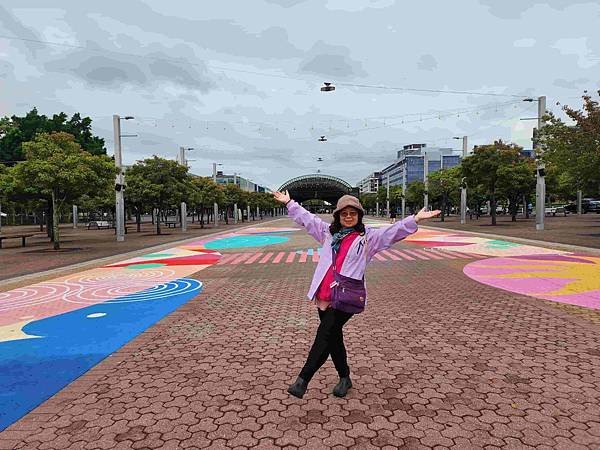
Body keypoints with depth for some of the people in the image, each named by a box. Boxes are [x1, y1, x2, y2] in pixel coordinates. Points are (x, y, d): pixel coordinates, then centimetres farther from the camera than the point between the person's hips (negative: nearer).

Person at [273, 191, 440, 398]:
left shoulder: (368, 236, 3)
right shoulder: (329, 232, 14)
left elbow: (393, 231, -7)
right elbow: (307, 219, 23)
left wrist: (415, 219, -19)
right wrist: (289, 203, 28)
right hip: (323, 297, 5)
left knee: (324, 335, -9)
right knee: (333, 337, 13)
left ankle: (303, 380, -1)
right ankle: (344, 378, 31)